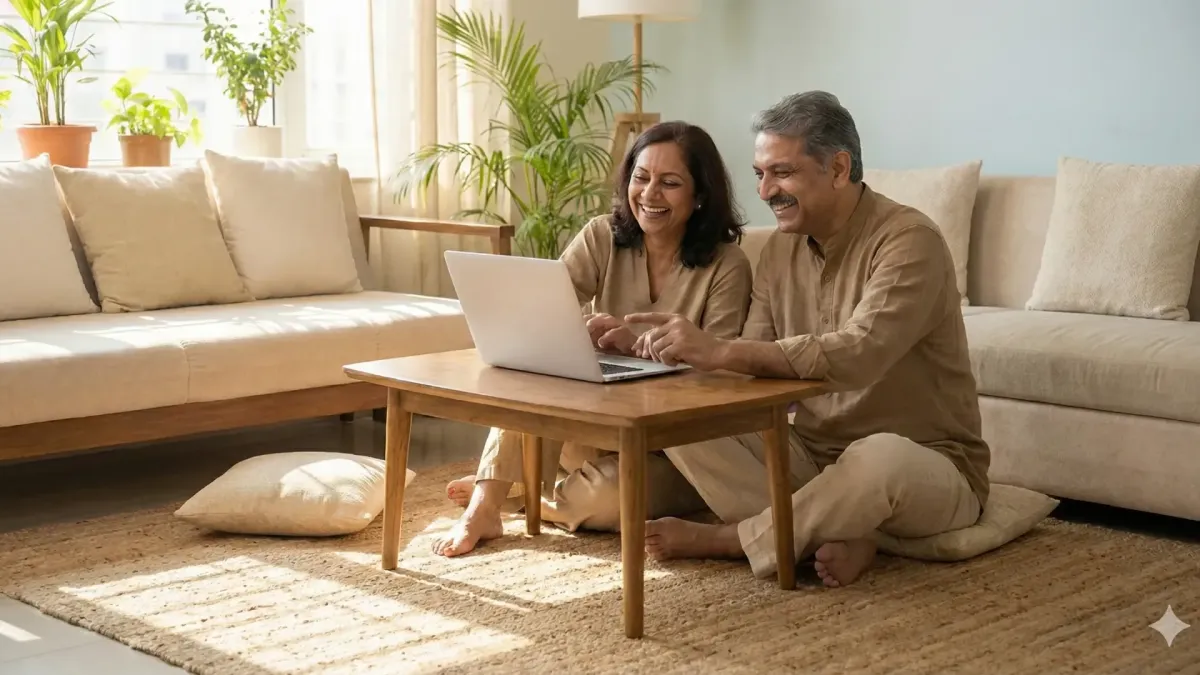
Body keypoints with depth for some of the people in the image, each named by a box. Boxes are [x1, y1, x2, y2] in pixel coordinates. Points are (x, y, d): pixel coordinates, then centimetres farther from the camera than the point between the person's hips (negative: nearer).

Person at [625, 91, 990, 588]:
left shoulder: (908, 240, -18)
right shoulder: (781, 248, 5)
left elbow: (857, 355, -34)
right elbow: (757, 372, 0)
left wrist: (720, 351, -39)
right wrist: (683, 354, -21)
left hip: (927, 466, -6)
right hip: (813, 455, 6)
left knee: (882, 457, -41)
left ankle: (726, 539, -15)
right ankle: (836, 540, -22)